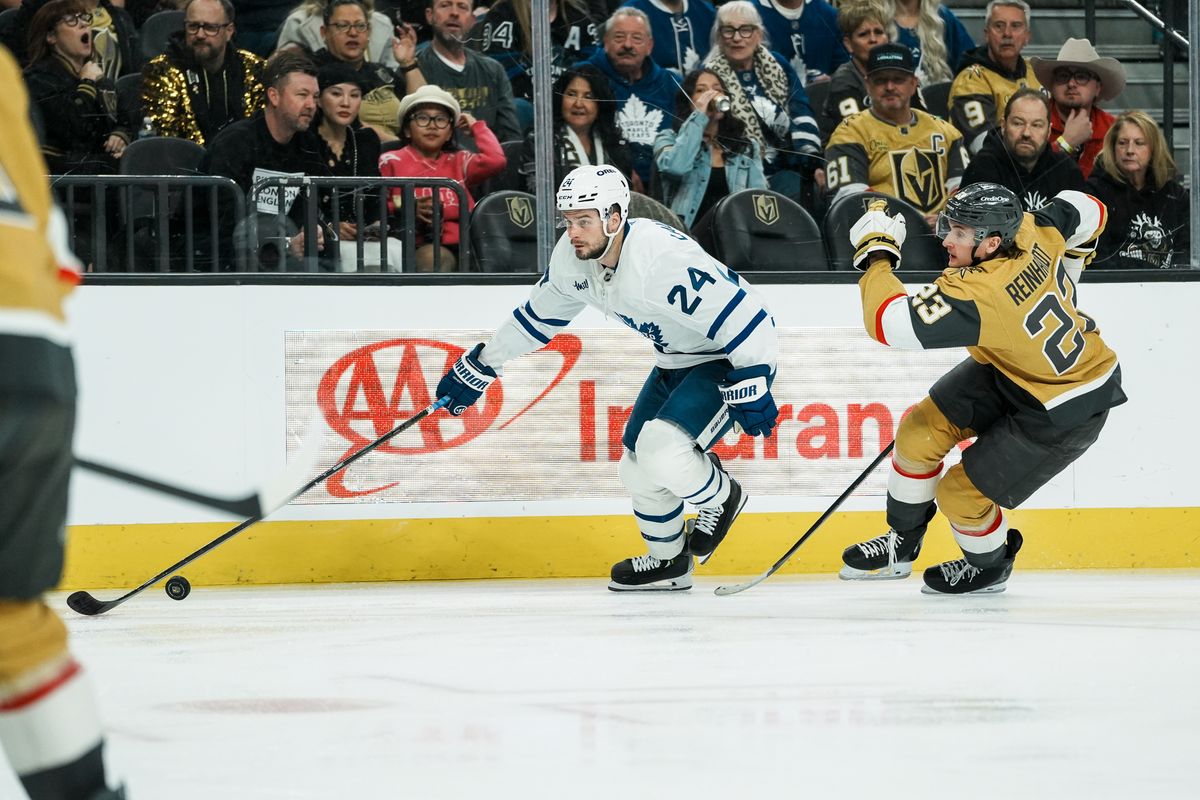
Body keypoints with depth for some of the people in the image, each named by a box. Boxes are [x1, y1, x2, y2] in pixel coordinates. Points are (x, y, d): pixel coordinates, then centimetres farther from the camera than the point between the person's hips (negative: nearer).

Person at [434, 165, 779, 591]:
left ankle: (721, 496, 6)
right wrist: (479, 368, 16)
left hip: (730, 359, -9)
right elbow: (537, 316, 11)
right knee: (638, 468, 10)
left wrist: (751, 388, -31)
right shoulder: (572, 259, -8)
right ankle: (668, 563, 33)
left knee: (661, 450, -25)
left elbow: (743, 316, -33)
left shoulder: (663, 256, -35)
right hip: (676, 360, 9)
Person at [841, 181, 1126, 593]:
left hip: (1065, 412, -9)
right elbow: (1087, 212, 4)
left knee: (961, 493, -2)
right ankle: (902, 545, 25)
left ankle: (990, 566, 31)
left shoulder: (976, 294, -40)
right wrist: (1059, 280, 20)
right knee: (922, 427, 5)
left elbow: (889, 323, -44)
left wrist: (876, 252, -29)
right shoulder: (1030, 231, -17)